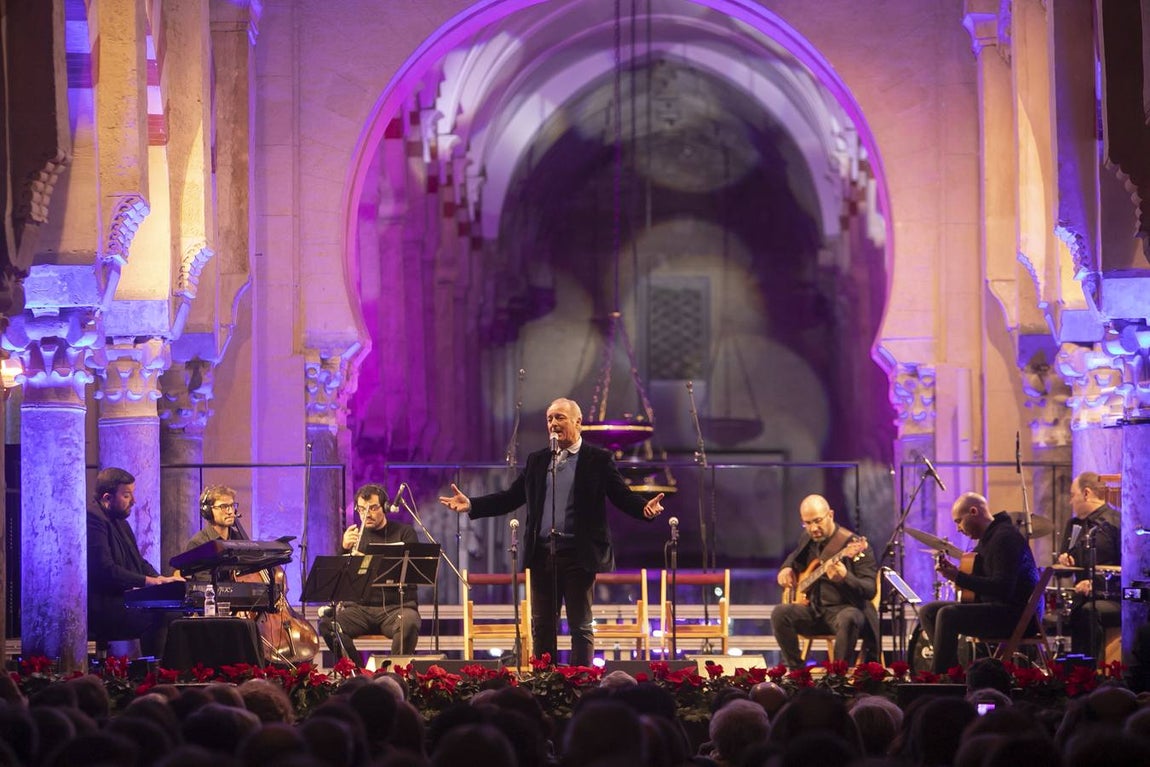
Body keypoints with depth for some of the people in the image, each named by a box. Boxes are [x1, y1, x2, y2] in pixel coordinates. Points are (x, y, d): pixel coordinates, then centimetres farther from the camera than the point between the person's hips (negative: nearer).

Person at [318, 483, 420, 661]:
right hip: (359, 608, 2)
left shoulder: (404, 533, 7)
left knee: (408, 624, -37)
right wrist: (344, 549, -13)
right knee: (326, 623, -26)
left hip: (396, 606, -2)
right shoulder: (353, 535, 15)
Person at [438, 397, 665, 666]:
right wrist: (470, 504, 3)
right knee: (542, 625, 8)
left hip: (578, 555, -5)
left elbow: (623, 497, -5)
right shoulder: (537, 460, 14)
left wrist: (644, 508, -26)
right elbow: (510, 498, 13)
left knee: (580, 626, 0)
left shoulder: (598, 459, 0)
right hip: (543, 553, 5)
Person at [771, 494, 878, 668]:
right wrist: (786, 568, 10)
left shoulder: (854, 545, -12)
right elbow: (795, 556, 34)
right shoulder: (807, 539, 9)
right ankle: (796, 670, -11)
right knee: (780, 613, -21)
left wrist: (845, 578, -38)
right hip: (814, 610, 6)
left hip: (846, 609, -6)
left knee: (847, 620, -39)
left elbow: (870, 590, -18)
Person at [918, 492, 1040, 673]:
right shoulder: (987, 538, 16)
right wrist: (954, 571, 4)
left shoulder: (1004, 537, -17)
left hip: (1016, 615, -11)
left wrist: (959, 578, -24)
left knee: (947, 615, -27)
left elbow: (1002, 588, -26)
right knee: (928, 612, 7)